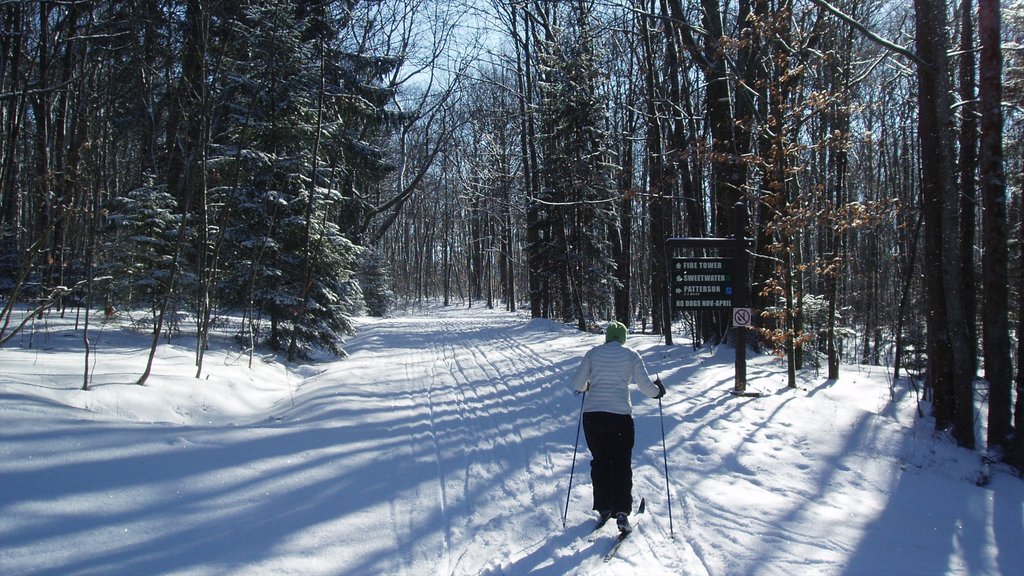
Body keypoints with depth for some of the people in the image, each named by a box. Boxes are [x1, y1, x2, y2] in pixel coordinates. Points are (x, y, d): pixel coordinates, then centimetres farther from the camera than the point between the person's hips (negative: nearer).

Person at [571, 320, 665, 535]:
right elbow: (645, 385, -1)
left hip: (592, 415, 2)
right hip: (620, 416, -2)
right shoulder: (631, 355, 2)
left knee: (600, 462, 16)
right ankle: (621, 513, -1)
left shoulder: (592, 353, 6)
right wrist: (658, 391, 20)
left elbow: (577, 385, 5)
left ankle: (603, 510, 19)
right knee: (621, 465, 8)